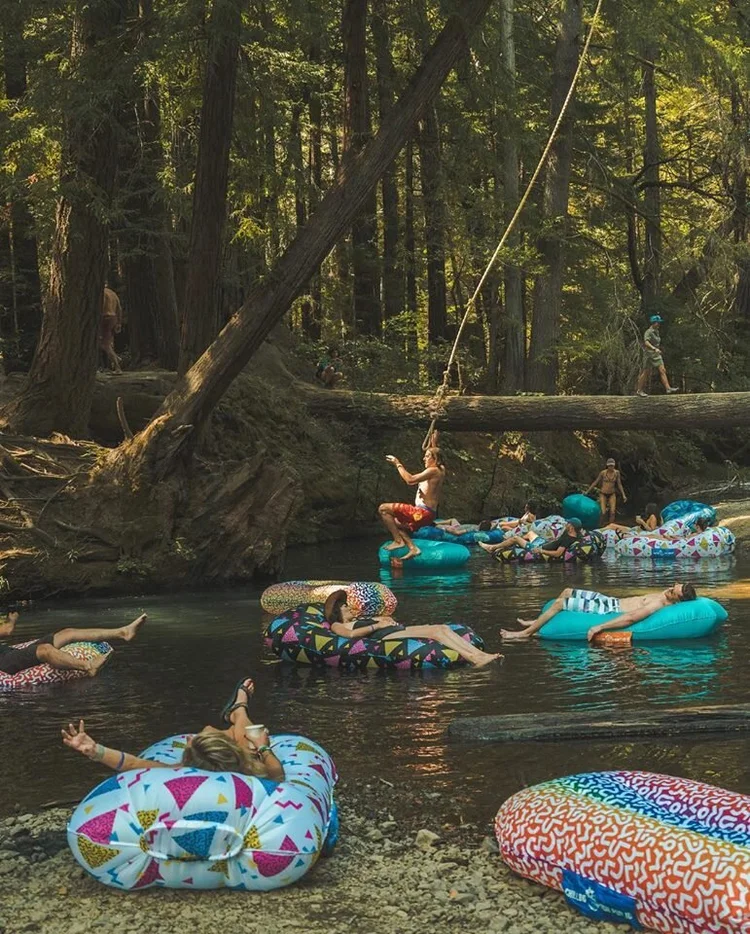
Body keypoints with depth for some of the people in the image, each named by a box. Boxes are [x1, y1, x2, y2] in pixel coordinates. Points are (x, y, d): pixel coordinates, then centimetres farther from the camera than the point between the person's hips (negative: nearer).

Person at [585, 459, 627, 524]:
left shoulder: (616, 473, -4)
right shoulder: (603, 473, -10)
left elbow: (619, 484, 2)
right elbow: (595, 482, -2)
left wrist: (623, 495, -3)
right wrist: (587, 491, -2)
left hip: (612, 494, 2)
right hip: (603, 494, -2)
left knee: (612, 512, -12)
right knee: (603, 513, -13)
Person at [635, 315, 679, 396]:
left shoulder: (656, 332, 14)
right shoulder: (648, 332, -13)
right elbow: (646, 342, -28)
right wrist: (654, 349, -39)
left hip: (657, 355, 8)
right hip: (650, 355, -8)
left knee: (662, 371, -1)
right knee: (646, 373, -2)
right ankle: (638, 390, 8)